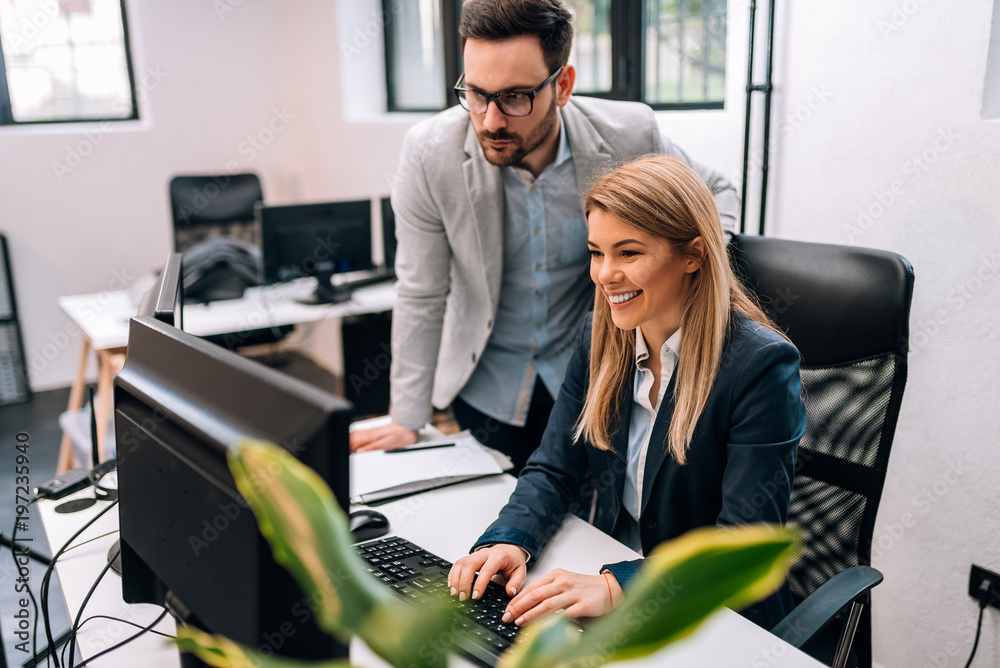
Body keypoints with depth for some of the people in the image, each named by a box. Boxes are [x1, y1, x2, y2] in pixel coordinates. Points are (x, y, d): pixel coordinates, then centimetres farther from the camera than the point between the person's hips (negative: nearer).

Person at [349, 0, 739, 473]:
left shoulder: (628, 136, -20)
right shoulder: (429, 154, -21)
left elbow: (716, 192, 2)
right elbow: (421, 296, -11)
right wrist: (407, 422, -7)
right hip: (485, 388, 0)